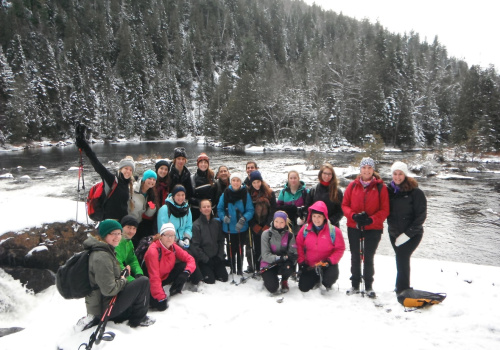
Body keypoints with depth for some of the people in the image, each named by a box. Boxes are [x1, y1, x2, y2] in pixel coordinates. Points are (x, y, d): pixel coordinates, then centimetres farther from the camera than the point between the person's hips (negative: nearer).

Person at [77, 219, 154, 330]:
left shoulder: (106, 251, 8)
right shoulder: (102, 257, -24)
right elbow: (109, 290, -27)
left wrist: (123, 272, 6)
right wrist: (123, 281, -10)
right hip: (106, 307, -10)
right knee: (143, 281, -13)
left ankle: (96, 319, 17)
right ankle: (138, 319, 2)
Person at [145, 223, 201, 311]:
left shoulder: (173, 247, -8)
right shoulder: (153, 251, -29)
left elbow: (190, 259, -6)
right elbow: (154, 278, -31)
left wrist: (186, 272, -27)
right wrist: (161, 298, -34)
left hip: (166, 276, 6)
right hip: (152, 283, -6)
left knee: (184, 266, -16)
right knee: (161, 306, -28)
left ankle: (174, 291, 1)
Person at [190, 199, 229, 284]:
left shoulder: (217, 223, 3)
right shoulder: (196, 224, -11)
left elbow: (221, 241, 6)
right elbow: (195, 245, -13)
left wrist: (220, 256, -4)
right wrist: (206, 259, -14)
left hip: (216, 257, 4)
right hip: (203, 259, -4)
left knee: (224, 278, -2)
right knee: (210, 280, -12)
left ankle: (212, 271, 25)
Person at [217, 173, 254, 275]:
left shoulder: (245, 194, -8)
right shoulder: (225, 194, -4)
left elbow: (250, 210, -8)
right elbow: (219, 209, 4)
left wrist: (243, 219, -23)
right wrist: (223, 217, -14)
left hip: (241, 228, -1)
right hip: (228, 228, 1)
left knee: (240, 249, 10)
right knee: (231, 249, 10)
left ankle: (240, 269, 26)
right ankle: (232, 269, 27)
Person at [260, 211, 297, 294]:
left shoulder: (289, 235, -4)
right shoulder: (266, 234, -11)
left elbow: (293, 253, -6)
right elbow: (265, 255, -15)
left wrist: (286, 257, -29)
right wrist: (278, 258, -30)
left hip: (284, 263, 2)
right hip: (269, 265, -2)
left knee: (288, 267, -33)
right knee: (273, 288, -22)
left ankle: (284, 281, 3)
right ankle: (268, 278, 16)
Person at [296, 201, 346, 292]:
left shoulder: (333, 231, -14)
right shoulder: (305, 229, -8)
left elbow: (340, 248, -7)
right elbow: (299, 245, 2)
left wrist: (330, 261, -18)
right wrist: (301, 261, -4)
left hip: (328, 264, -2)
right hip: (309, 265, 3)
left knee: (328, 279, -31)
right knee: (303, 288, -3)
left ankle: (327, 284, 11)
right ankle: (316, 279, 30)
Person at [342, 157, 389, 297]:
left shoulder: (380, 187, -4)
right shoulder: (353, 186, 0)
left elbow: (385, 209, -5)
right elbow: (345, 205, 3)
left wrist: (372, 219, -19)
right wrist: (353, 215, -15)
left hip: (373, 228, -2)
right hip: (354, 227, 2)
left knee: (368, 257, 6)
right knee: (355, 257, 12)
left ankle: (369, 286, 23)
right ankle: (355, 285, 28)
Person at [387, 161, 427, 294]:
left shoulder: (415, 192, -10)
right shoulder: (389, 190, 3)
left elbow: (421, 216, -11)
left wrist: (407, 233, -16)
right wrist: (392, 226, -1)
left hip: (412, 234, -4)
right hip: (394, 234, 5)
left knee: (402, 258, -14)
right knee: (401, 259, 11)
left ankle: (402, 290, -3)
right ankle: (403, 287, 27)